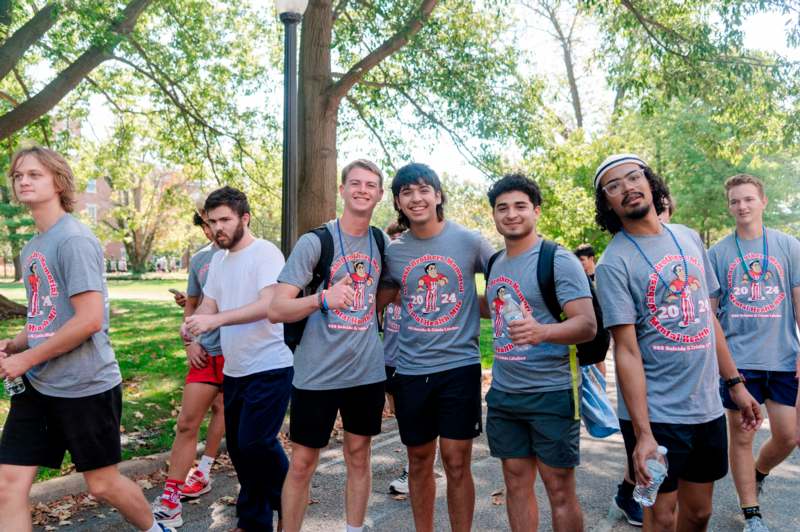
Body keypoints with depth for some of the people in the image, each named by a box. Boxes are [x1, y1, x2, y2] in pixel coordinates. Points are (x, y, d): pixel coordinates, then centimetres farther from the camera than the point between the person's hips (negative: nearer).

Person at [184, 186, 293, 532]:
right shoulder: (218, 258, 12)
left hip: (269, 368, -8)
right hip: (234, 370, 8)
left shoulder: (265, 253, -13)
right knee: (238, 446, 13)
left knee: (256, 443, -10)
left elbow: (269, 305, -25)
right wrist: (194, 321, -10)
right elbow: (209, 305, 13)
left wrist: (216, 320, -31)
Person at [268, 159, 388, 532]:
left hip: (368, 370, 4)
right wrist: (323, 298, -34)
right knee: (301, 464, 6)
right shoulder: (314, 241, -10)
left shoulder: (382, 242, 4)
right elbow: (276, 310, -17)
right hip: (317, 373, -4)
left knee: (358, 456, 15)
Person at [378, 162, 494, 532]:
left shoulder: (469, 241, -5)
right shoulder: (393, 251, 3)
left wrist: (479, 307, -4)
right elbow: (379, 299, 19)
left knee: (456, 462, 2)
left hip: (459, 366, -3)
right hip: (410, 370, 3)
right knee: (419, 461, 15)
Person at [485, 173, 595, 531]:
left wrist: (542, 331, -38)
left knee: (559, 490, 4)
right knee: (516, 484, 15)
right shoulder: (496, 263, 10)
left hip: (551, 394, -6)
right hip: (502, 393, 7)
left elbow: (587, 324, -22)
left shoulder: (559, 261, -12)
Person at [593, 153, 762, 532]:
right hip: (655, 415, -5)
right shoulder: (614, 263, -13)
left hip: (707, 407, 6)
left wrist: (735, 383, 12)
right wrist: (642, 433, -20)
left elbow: (708, 318, 13)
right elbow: (626, 352, -17)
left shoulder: (688, 239, 6)